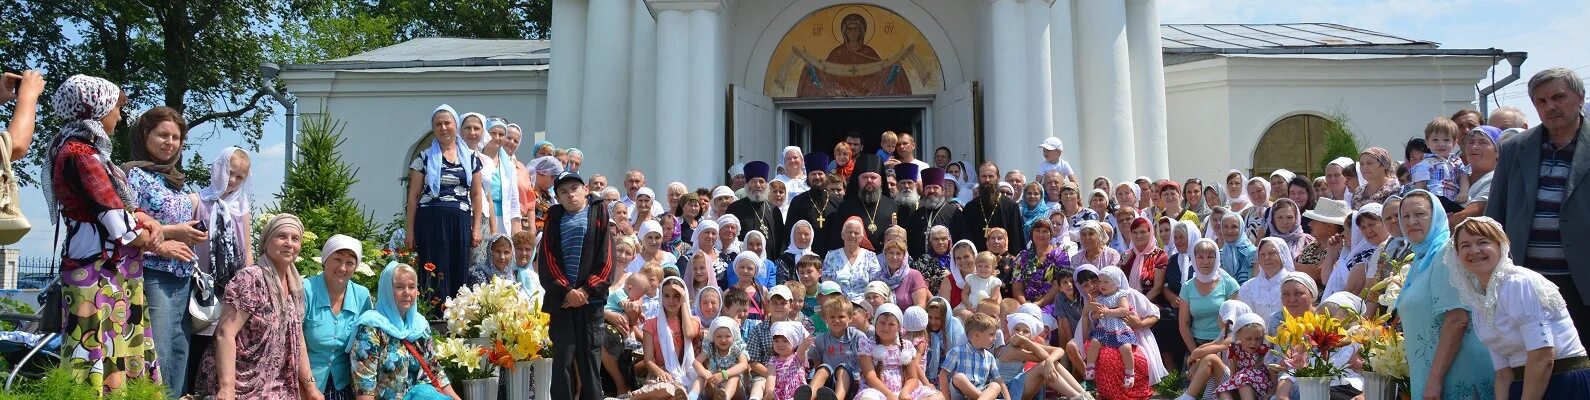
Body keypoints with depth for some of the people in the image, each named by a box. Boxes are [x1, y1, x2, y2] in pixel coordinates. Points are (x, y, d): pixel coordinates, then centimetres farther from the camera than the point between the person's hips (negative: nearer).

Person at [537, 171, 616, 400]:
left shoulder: (598, 214, 8)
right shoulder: (554, 220, 13)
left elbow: (606, 259, 1)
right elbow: (547, 261, 4)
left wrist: (587, 290, -9)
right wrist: (566, 291, -8)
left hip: (591, 298, -1)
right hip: (561, 299, 1)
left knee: (589, 356, 1)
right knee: (562, 358, -3)